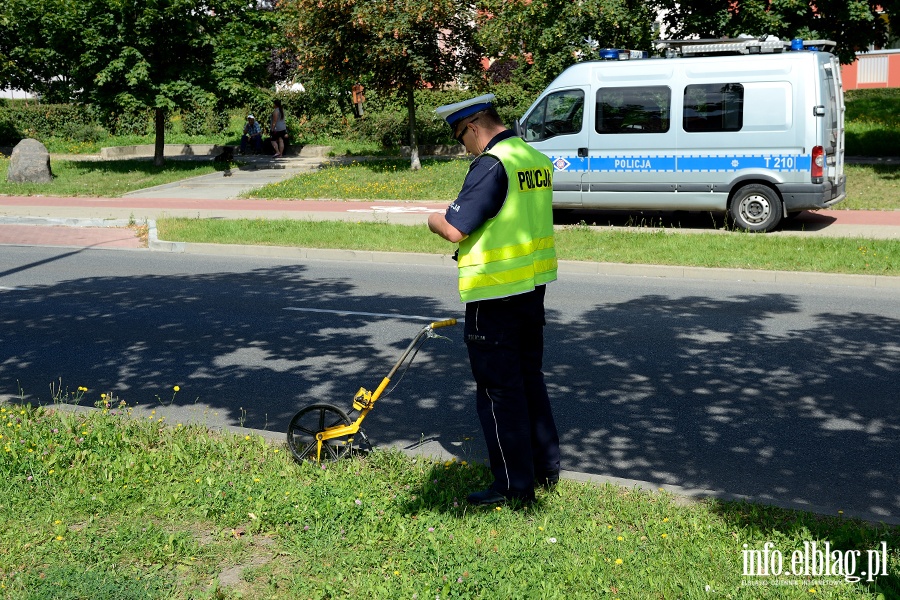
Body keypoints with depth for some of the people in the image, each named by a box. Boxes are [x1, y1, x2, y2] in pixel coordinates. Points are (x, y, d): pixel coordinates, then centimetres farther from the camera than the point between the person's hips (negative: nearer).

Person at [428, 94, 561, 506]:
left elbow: (455, 230, -22)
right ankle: (546, 467, 29)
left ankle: (514, 484, 9)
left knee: (499, 388, 1)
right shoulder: (538, 160, 9)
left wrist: (434, 220, -1)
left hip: (495, 294, -9)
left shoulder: (490, 165, -19)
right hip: (534, 286, 9)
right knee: (530, 378, 20)